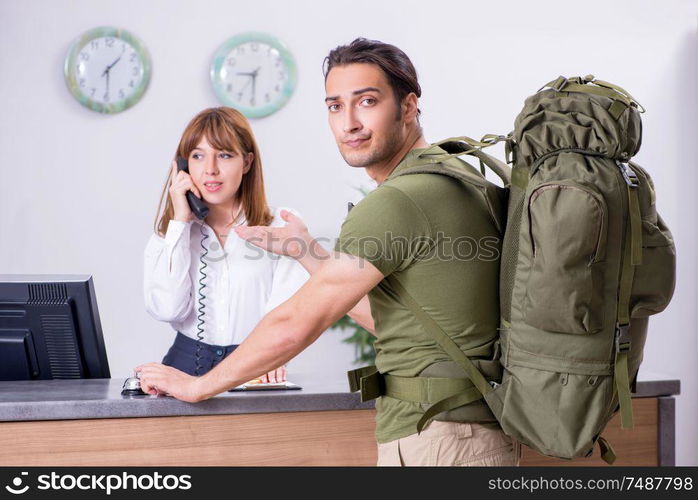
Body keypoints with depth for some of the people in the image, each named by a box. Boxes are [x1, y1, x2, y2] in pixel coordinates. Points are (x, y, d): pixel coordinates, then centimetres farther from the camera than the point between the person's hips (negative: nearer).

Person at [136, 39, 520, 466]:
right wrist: (307, 252, 18)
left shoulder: (395, 201, -18)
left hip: (435, 438, -9)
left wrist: (198, 384, -4)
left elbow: (296, 323, -15)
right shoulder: (457, 182, 12)